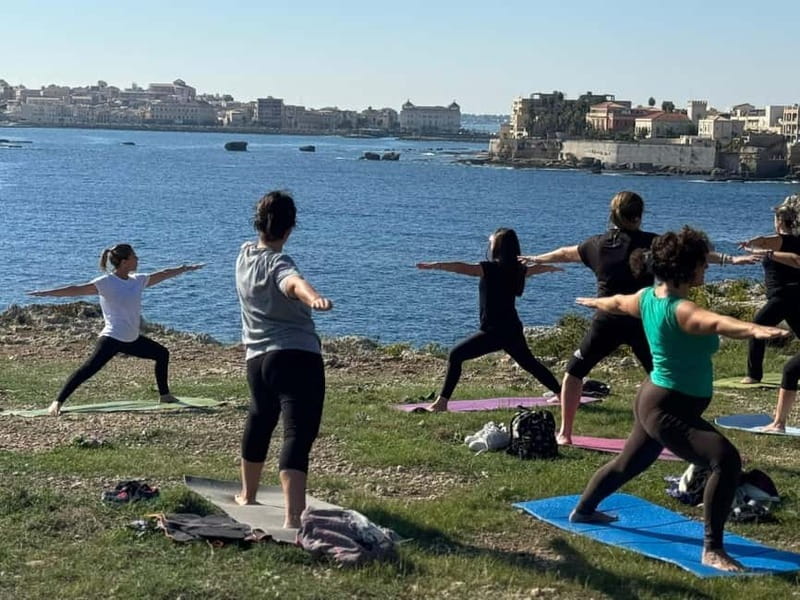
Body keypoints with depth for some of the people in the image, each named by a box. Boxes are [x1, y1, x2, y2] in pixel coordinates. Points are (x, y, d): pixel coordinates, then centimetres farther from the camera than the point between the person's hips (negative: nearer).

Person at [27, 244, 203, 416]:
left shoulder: (138, 280, 8)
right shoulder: (105, 283, -14)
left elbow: (162, 275, 21)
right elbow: (77, 289, -22)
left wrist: (186, 268, 31)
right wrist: (47, 292, -30)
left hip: (132, 339, 9)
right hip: (112, 338, -9)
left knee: (162, 354, 19)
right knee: (89, 369, -21)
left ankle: (165, 395, 33)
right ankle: (57, 403, -22)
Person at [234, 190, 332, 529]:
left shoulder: (244, 256, 11)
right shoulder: (279, 263, -12)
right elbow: (294, 283, -37)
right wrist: (314, 298, -57)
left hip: (257, 358, 8)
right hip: (298, 357, -8)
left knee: (259, 424, 29)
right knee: (298, 433, -16)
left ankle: (248, 495, 48)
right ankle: (293, 516, -30)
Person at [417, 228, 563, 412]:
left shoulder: (491, 269, -12)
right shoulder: (518, 269, 9)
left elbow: (461, 268, -24)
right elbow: (537, 268, 32)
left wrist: (434, 265, -29)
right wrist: (552, 268, 54)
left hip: (494, 331, -8)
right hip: (513, 329, 8)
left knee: (456, 355, -7)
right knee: (530, 363, 27)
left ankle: (442, 402, -16)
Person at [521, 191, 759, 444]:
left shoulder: (597, 244, 7)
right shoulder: (649, 242, -4)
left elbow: (565, 253, 25)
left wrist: (535, 259, 43)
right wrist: (730, 259, -15)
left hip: (607, 321, 2)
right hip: (642, 322, -2)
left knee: (574, 372, 18)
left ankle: (564, 433, 14)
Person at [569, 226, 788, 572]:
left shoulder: (649, 297, 1)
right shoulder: (680, 310, -27)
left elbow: (618, 303, 23)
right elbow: (715, 323, -49)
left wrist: (594, 302, 46)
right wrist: (754, 330, -68)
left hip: (655, 400, 10)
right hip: (670, 410, -10)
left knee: (629, 463, 31)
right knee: (726, 460, -25)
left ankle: (583, 510, 53)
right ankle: (712, 550, -24)